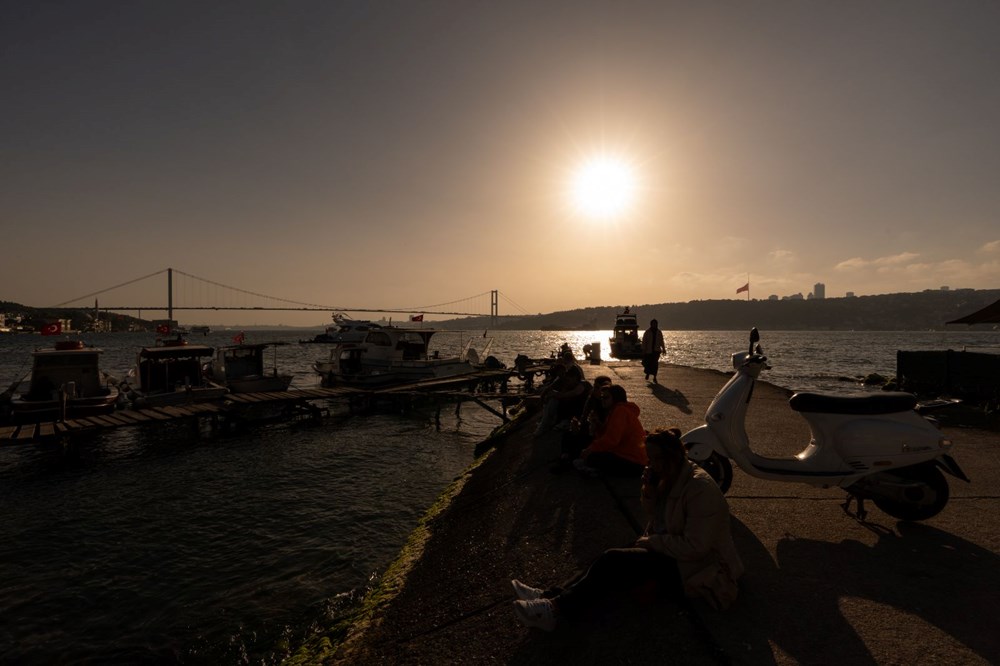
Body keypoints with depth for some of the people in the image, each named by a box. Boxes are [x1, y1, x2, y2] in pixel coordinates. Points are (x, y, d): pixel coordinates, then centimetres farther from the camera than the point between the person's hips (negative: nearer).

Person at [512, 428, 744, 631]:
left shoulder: (701, 489, -24)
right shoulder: (669, 478, 3)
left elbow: (694, 547, -27)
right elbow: (656, 518, 11)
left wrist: (650, 542, -16)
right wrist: (649, 491, -9)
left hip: (695, 572, -8)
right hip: (673, 556, 8)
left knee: (614, 561, -20)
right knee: (612, 559, -9)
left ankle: (560, 611, -17)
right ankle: (554, 597, -11)